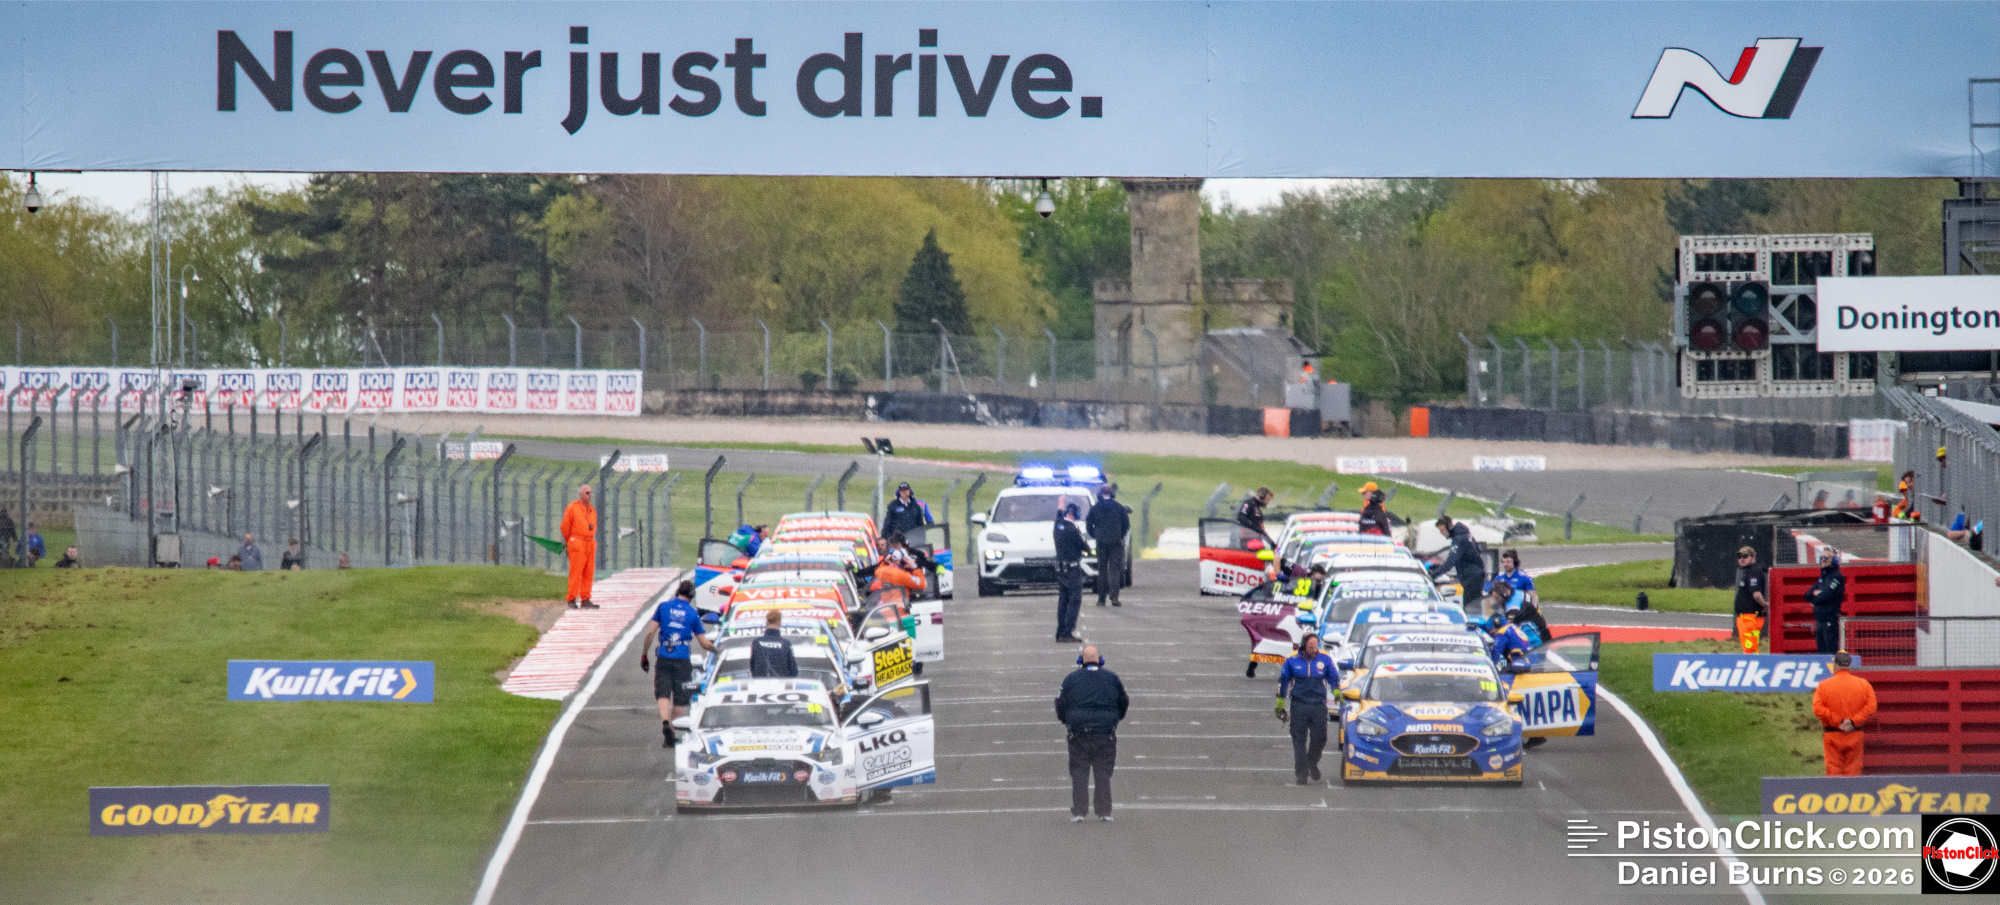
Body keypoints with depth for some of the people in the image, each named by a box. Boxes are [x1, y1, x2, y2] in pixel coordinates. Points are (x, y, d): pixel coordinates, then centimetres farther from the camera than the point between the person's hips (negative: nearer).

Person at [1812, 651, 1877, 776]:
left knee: (1833, 770, 1)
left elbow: (1818, 709, -12)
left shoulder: (1824, 685, -2)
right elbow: (1871, 706, -6)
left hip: (1832, 736, -2)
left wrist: (1838, 722, -11)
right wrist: (1854, 721, -9)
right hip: (1855, 735, 2)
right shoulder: (1863, 684, 2)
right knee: (1853, 770, 7)